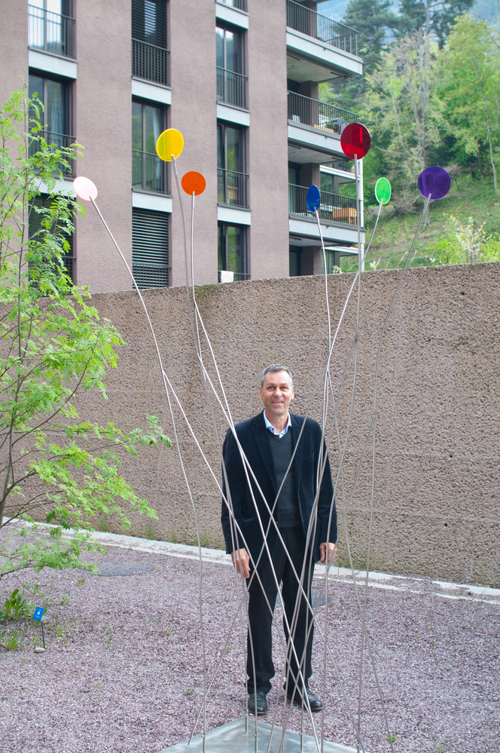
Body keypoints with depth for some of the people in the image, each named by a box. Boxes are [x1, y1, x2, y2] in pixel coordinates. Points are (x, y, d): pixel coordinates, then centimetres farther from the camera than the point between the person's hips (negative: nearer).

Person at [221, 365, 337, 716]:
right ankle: (259, 687, 24)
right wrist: (236, 544, -10)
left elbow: (324, 486, 7)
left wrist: (328, 534, 2)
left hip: (303, 537, 3)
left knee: (302, 614, 12)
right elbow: (231, 495, -5)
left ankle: (300, 683, 29)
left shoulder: (311, 431, 3)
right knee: (260, 615, 8)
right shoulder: (241, 435, -5)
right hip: (261, 539, -3)